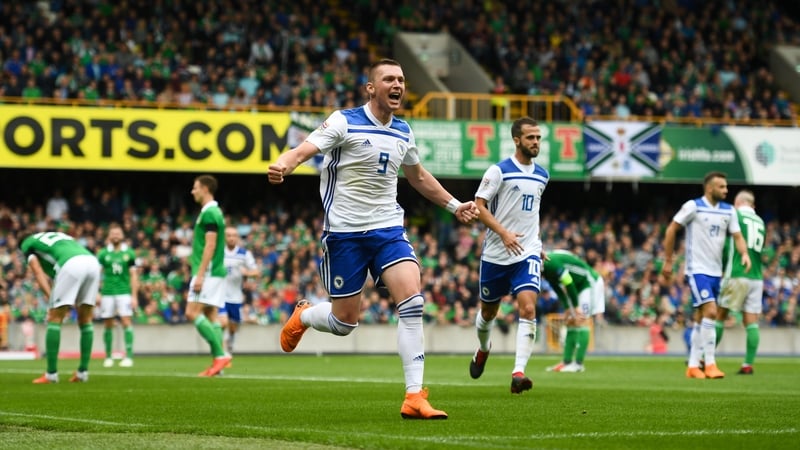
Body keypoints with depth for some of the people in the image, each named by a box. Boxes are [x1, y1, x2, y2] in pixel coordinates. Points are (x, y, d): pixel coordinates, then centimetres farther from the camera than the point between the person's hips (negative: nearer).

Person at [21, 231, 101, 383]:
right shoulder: (59, 236, 41)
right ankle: (83, 372, 16)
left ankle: (51, 374, 2)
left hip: (71, 264, -6)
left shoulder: (27, 244, 24)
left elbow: (39, 273, 9)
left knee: (55, 319, 3)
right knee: (85, 319, 16)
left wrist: (52, 299, 1)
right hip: (92, 261, 6)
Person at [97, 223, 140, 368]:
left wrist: (134, 296, -1)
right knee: (108, 325, 4)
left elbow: (134, 276, 5)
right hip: (107, 293, 1)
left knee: (126, 322, -10)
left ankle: (129, 356, -11)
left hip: (124, 292, -1)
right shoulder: (103, 254, 6)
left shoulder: (129, 253, 5)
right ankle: (108, 357, 12)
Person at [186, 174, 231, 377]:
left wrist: (200, 274, -22)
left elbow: (210, 246, -20)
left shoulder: (209, 213, -13)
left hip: (208, 271, -10)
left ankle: (220, 354, -15)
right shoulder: (213, 212, 18)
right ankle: (218, 360, 3)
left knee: (193, 313, -12)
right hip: (214, 272, 10)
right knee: (210, 316, 7)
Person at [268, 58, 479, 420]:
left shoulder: (403, 132, 9)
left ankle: (414, 397, -17)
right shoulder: (344, 122, -9)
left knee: (412, 300, -18)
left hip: (388, 229, 4)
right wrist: (283, 164, -44)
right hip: (344, 231, -4)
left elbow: (418, 177, 27)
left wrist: (454, 205, 28)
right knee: (345, 322, 1)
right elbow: (303, 150, -22)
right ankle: (301, 316, 38)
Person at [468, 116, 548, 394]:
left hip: (527, 255, 3)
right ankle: (483, 349, 47)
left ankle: (518, 373, -24)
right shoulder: (499, 171, -8)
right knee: (488, 310, 14)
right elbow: (479, 205, -11)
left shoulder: (542, 176, 10)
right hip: (496, 254, -2)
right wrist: (504, 233, -21)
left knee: (528, 309, -18)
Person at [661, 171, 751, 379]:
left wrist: (745, 254, -15)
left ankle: (693, 366, 16)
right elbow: (671, 230, -3)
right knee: (710, 312, -19)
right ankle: (710, 364, -15)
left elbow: (737, 236, 7)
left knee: (700, 319, 10)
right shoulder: (693, 206, -8)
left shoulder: (729, 211, 8)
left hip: (716, 272, 6)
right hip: (697, 270, -6)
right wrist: (668, 262, -2)